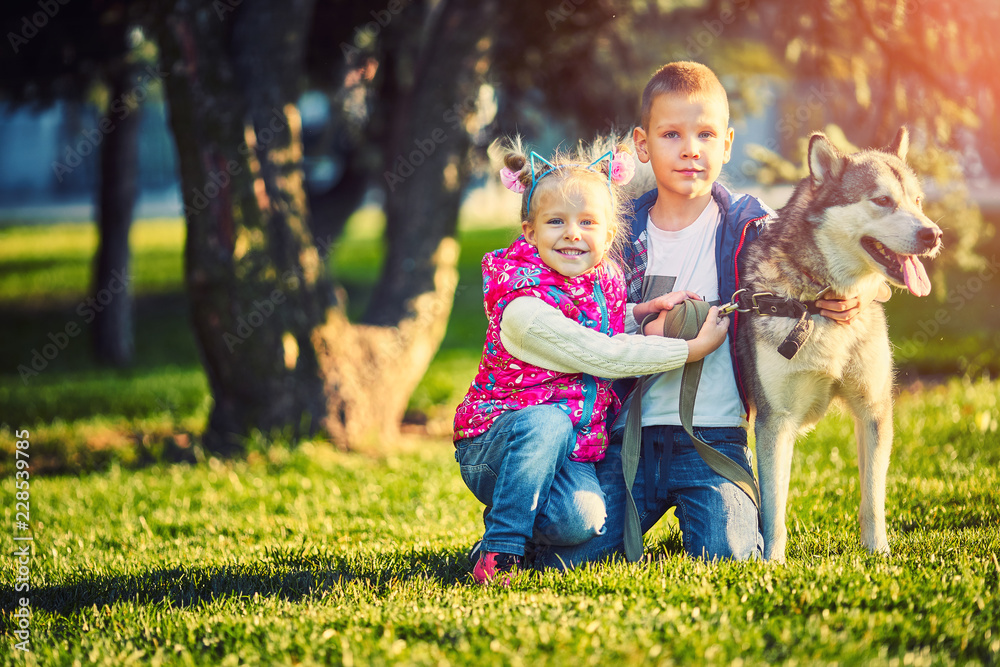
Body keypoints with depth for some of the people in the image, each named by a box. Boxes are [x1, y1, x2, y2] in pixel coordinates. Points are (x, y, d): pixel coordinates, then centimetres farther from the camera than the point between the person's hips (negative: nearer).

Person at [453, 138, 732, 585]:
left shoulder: (605, 281, 1)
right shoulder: (524, 309, -23)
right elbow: (603, 357, -23)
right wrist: (694, 348, -19)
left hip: (570, 452, 5)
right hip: (490, 446, -5)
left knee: (585, 519, -27)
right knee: (548, 421, -39)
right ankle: (500, 548, -25)